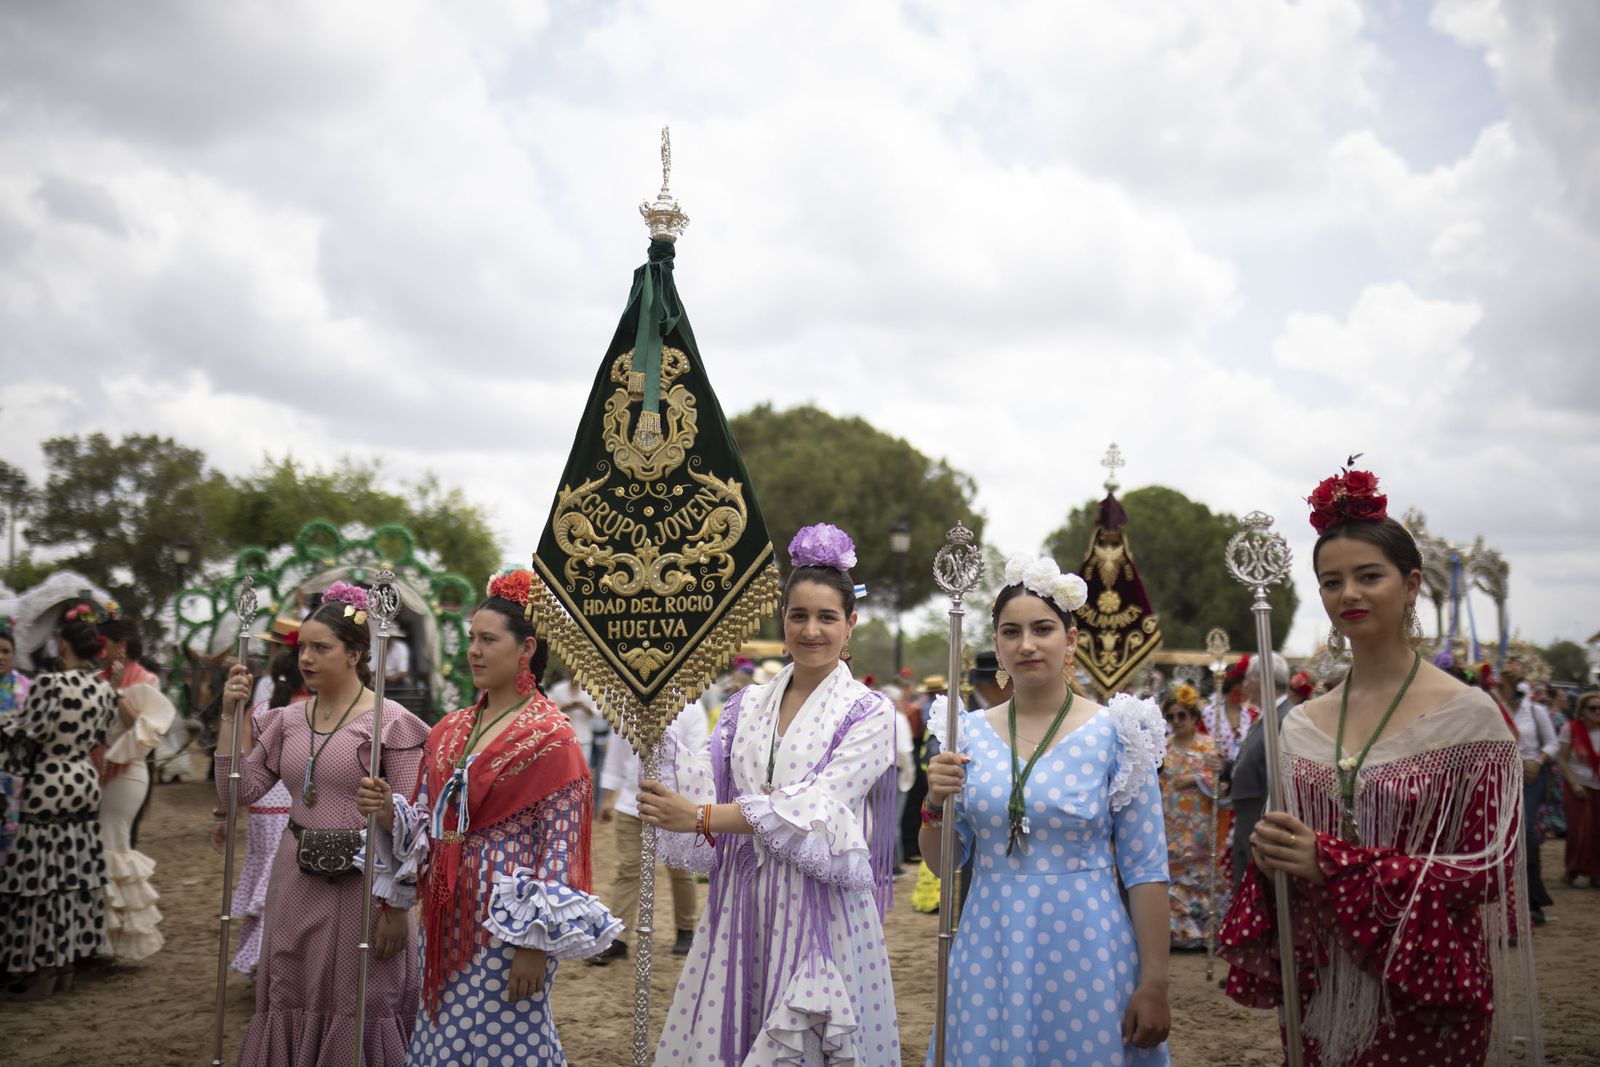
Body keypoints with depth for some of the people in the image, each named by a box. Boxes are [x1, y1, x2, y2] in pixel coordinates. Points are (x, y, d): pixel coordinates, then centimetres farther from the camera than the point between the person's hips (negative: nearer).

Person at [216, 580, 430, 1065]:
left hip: (360, 882, -5)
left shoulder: (390, 722, -9)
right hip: (295, 880, 5)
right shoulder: (287, 720, 8)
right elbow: (238, 790, 4)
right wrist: (231, 715, -1)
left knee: (356, 1008, 4)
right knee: (292, 1003, 14)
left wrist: (396, 907, -14)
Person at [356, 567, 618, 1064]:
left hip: (506, 919, -6)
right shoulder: (450, 729, 9)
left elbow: (559, 847, -14)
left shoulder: (550, 737, -11)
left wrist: (536, 943, -17)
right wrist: (390, 811, -6)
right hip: (447, 919, 7)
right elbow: (425, 823, 14)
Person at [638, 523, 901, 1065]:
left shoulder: (868, 712, -4)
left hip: (819, 906, -4)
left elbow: (815, 807, -15)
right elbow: (708, 784, 3)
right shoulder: (747, 704, 10)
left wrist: (702, 817, -19)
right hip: (741, 902, 4)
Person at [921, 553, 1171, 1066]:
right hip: (987, 955, 3)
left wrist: (1154, 985, -9)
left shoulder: (1115, 732, -6)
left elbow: (1146, 869, -6)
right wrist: (936, 803, -11)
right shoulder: (970, 734, 3)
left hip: (1084, 954, -3)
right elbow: (942, 861, 8)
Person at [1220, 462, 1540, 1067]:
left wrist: (1331, 864, -20)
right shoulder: (1302, 723, 4)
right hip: (1318, 989, 4)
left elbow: (1485, 869, -12)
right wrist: (1275, 861, -13)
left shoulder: (1470, 716, -9)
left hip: (1422, 994, -4)